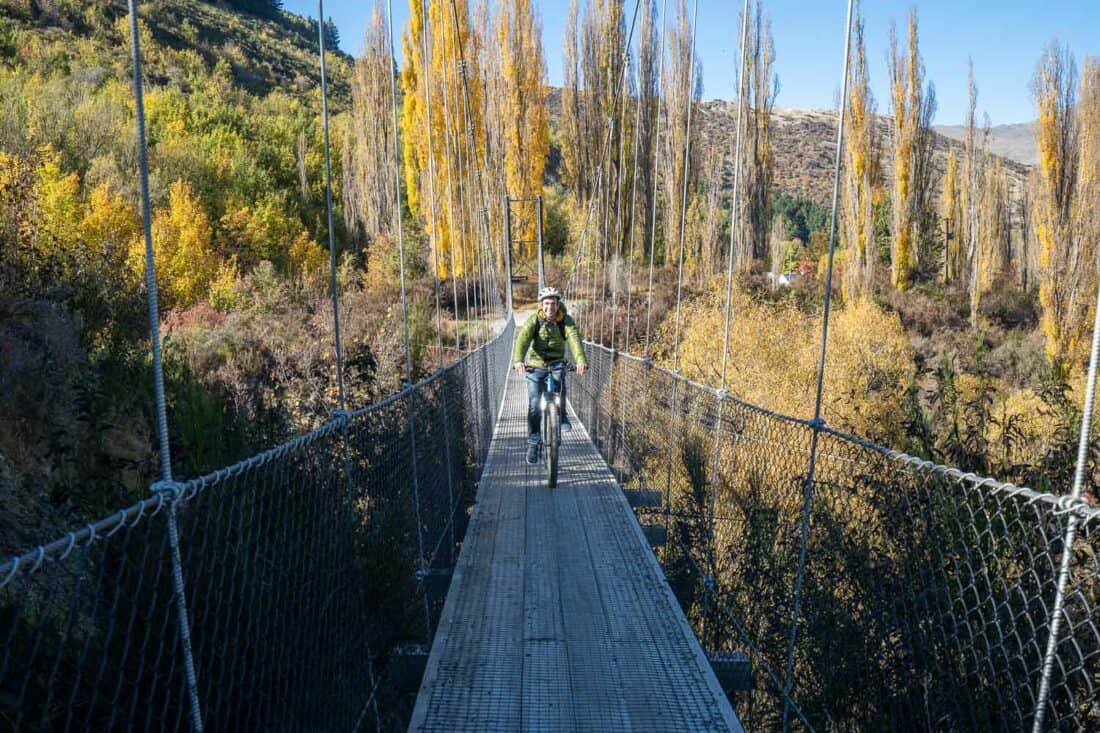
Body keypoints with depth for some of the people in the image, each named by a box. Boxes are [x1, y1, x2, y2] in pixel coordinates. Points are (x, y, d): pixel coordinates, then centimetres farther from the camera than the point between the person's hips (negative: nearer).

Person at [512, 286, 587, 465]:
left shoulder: (566, 320, -11)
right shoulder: (534, 320, -12)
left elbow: (574, 339, -28)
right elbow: (522, 339, -27)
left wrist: (581, 360, -48)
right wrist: (518, 360, -47)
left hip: (556, 363, 0)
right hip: (535, 365, 0)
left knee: (559, 376, -34)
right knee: (534, 405, -7)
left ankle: (562, 417, -15)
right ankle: (533, 444, 8)